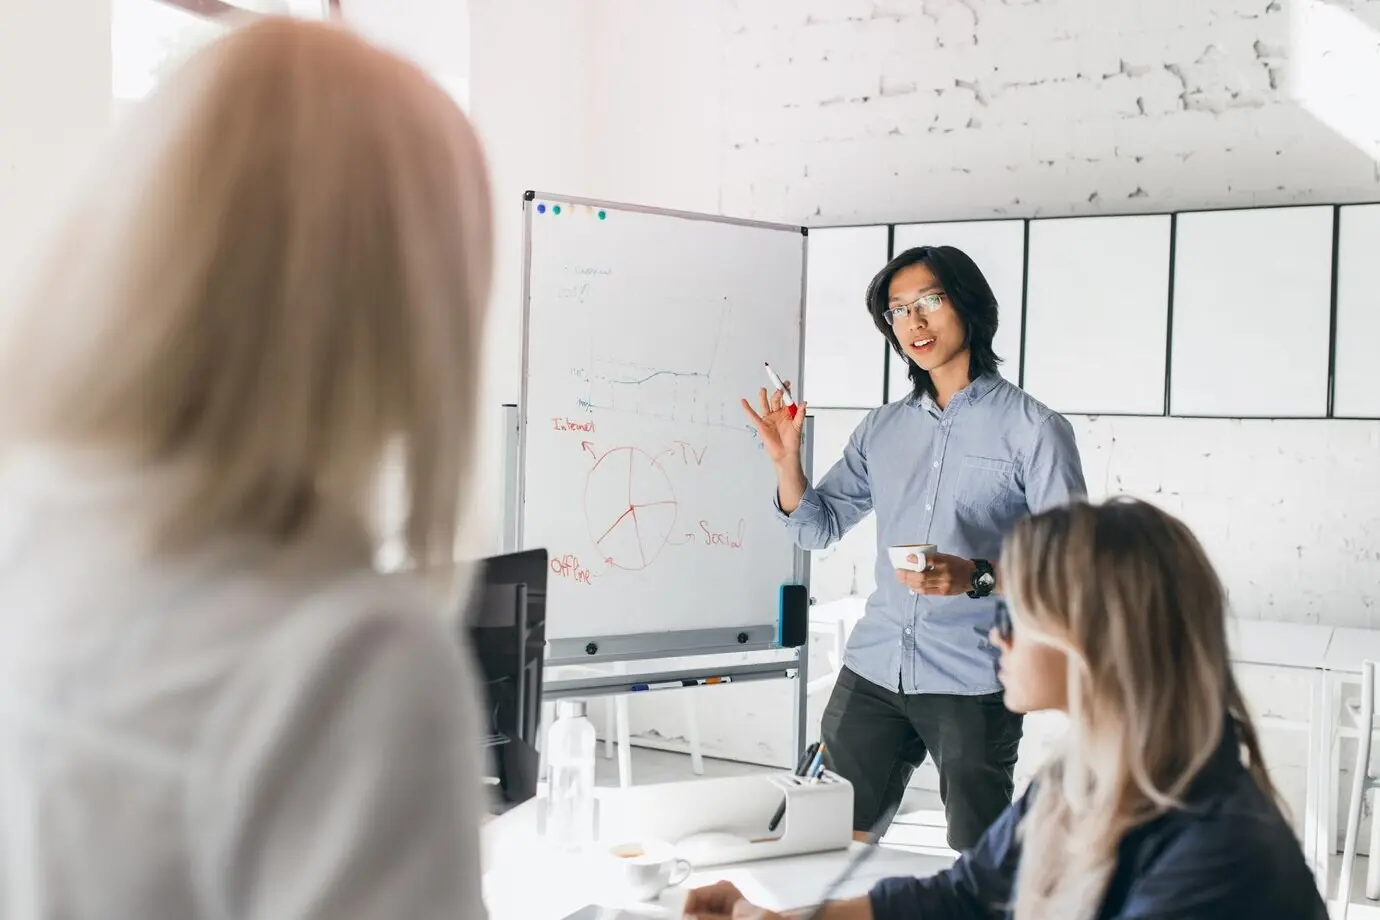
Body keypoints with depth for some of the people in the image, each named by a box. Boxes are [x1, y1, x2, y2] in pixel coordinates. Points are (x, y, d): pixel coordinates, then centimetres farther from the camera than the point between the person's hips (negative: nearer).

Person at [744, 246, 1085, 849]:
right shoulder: (884, 428, 11)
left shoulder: (1032, 429, -5)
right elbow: (817, 528, 14)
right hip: (873, 669, 5)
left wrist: (977, 577, -24)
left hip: (974, 683, -5)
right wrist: (787, 458, -2)